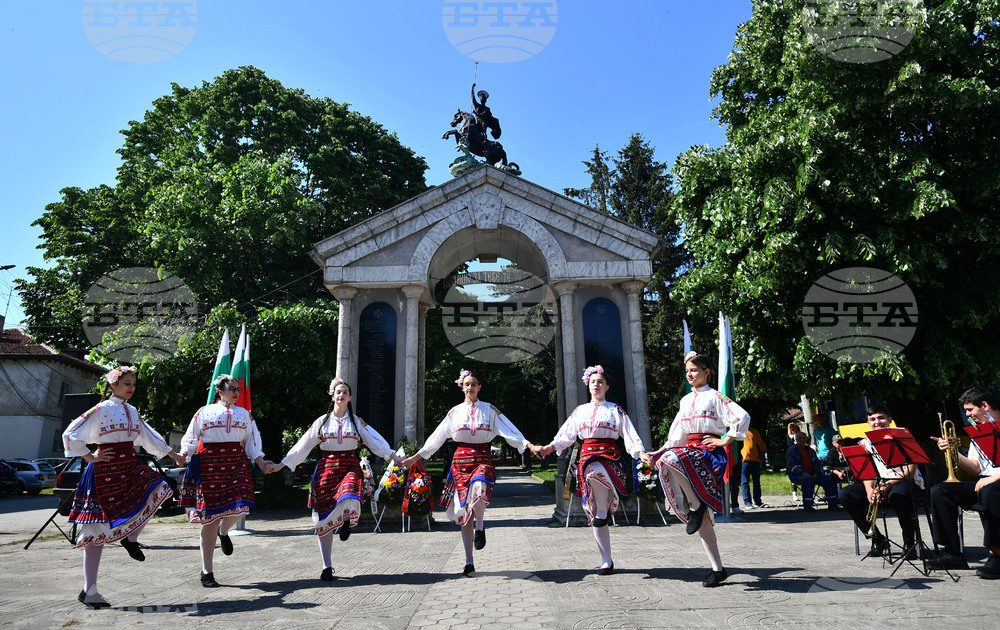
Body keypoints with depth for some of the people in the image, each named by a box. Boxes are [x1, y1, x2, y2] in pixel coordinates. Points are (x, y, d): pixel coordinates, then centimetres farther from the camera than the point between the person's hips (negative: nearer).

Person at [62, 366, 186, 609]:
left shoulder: (132, 411, 12)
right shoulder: (102, 410, -8)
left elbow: (149, 436, 23)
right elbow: (70, 435, -10)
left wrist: (173, 455, 26)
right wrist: (90, 457, -10)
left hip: (130, 467, 7)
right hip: (106, 470, -7)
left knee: (157, 490, -17)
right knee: (99, 530, -2)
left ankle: (131, 537, 3)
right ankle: (89, 590, 7)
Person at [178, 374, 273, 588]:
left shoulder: (244, 414, 17)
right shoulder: (204, 412, 10)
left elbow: (252, 442, 14)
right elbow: (191, 438, 9)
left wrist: (260, 461, 0)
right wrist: (184, 453, -11)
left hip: (236, 463, 2)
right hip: (209, 464, -2)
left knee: (238, 509, -15)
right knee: (210, 517, -1)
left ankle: (224, 532, 25)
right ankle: (206, 572, 12)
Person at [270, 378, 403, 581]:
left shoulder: (357, 421, 10)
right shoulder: (322, 421, 9)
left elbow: (375, 440, 5)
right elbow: (303, 445, 10)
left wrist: (394, 457, -6)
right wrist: (282, 464, 5)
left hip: (350, 467, -1)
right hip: (327, 467, 1)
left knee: (348, 500, -31)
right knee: (324, 518, -1)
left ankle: (346, 521, 7)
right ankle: (327, 566, 11)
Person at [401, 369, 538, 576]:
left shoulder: (489, 409, 7)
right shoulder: (455, 411, 10)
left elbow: (508, 430, 1)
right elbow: (437, 436, 13)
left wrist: (528, 444, -13)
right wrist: (415, 457, 11)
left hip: (482, 459, -2)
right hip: (461, 460, 2)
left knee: (478, 489, -35)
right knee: (463, 509, 0)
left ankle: (480, 526, -4)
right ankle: (469, 562, 10)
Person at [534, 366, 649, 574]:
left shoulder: (616, 410, 10)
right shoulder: (580, 411, 18)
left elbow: (630, 435, 1)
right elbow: (565, 436, 16)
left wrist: (642, 454, -14)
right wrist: (547, 448, 4)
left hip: (609, 455, -3)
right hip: (586, 456, 3)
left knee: (595, 472, -40)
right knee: (592, 513, 1)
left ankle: (603, 512, -15)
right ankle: (606, 561, 11)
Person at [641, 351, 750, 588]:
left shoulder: (714, 396, 1)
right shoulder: (686, 400, 19)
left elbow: (742, 417, -11)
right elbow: (676, 436, 19)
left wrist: (725, 440, -9)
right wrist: (655, 454, 12)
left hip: (709, 452, -7)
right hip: (689, 452, 7)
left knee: (670, 458, -36)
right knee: (701, 519, 4)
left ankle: (696, 505, -19)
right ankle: (718, 569, 11)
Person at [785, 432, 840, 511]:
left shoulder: (811, 451, 20)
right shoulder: (791, 451, 3)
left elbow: (817, 464, 16)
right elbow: (791, 465, -8)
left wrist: (816, 473, -5)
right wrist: (802, 473, -23)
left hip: (812, 474, 6)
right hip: (797, 475, -5)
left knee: (828, 479, -18)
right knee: (808, 481, -37)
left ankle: (832, 504, -12)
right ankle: (807, 506, -32)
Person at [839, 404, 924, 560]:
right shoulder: (866, 443, 7)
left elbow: (910, 471, -16)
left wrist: (887, 486, -31)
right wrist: (869, 490, -21)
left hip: (907, 482, -5)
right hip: (881, 483, 5)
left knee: (898, 495, -41)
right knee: (846, 495, -14)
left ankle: (909, 542, -16)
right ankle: (878, 539, -1)